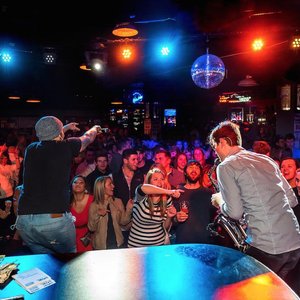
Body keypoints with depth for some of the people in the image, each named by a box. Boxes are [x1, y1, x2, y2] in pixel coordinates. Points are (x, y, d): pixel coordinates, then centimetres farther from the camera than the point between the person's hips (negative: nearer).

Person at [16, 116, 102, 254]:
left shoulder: (31, 149, 10)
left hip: (24, 220, 4)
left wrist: (66, 127, 51)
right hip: (56, 218, -4)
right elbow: (87, 138, 23)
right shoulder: (66, 146, 0)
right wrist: (95, 128, 45)